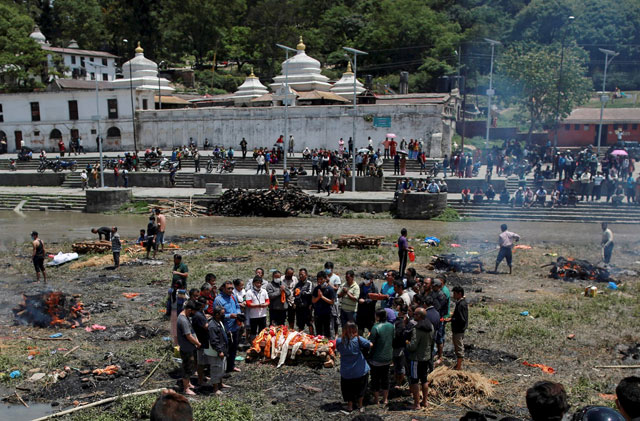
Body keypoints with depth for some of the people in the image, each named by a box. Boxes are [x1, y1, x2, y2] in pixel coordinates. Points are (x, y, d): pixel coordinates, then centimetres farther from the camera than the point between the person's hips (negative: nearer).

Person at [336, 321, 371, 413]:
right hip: (360, 370, -1)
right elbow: (370, 345, -12)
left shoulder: (339, 341, -13)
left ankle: (350, 405, 33)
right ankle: (360, 405, 35)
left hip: (346, 372, 1)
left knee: (348, 389, 23)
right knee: (360, 388, 23)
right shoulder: (358, 339, -19)